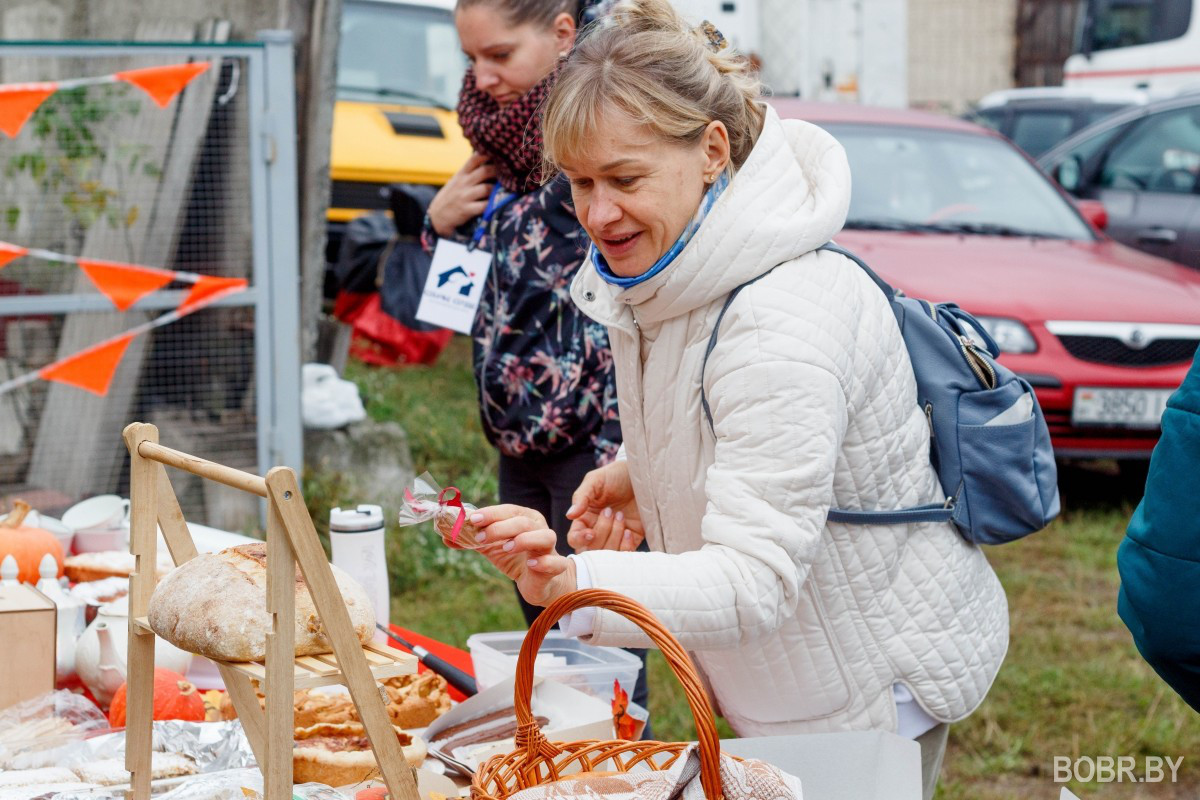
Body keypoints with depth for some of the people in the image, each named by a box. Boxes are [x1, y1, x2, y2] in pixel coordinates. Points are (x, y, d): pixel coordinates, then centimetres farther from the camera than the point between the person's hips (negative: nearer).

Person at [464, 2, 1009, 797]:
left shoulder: (781, 327, -32)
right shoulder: (666, 276, -2)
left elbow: (754, 581, -35)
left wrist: (574, 585, -48)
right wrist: (642, 476, -1)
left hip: (875, 687, -9)